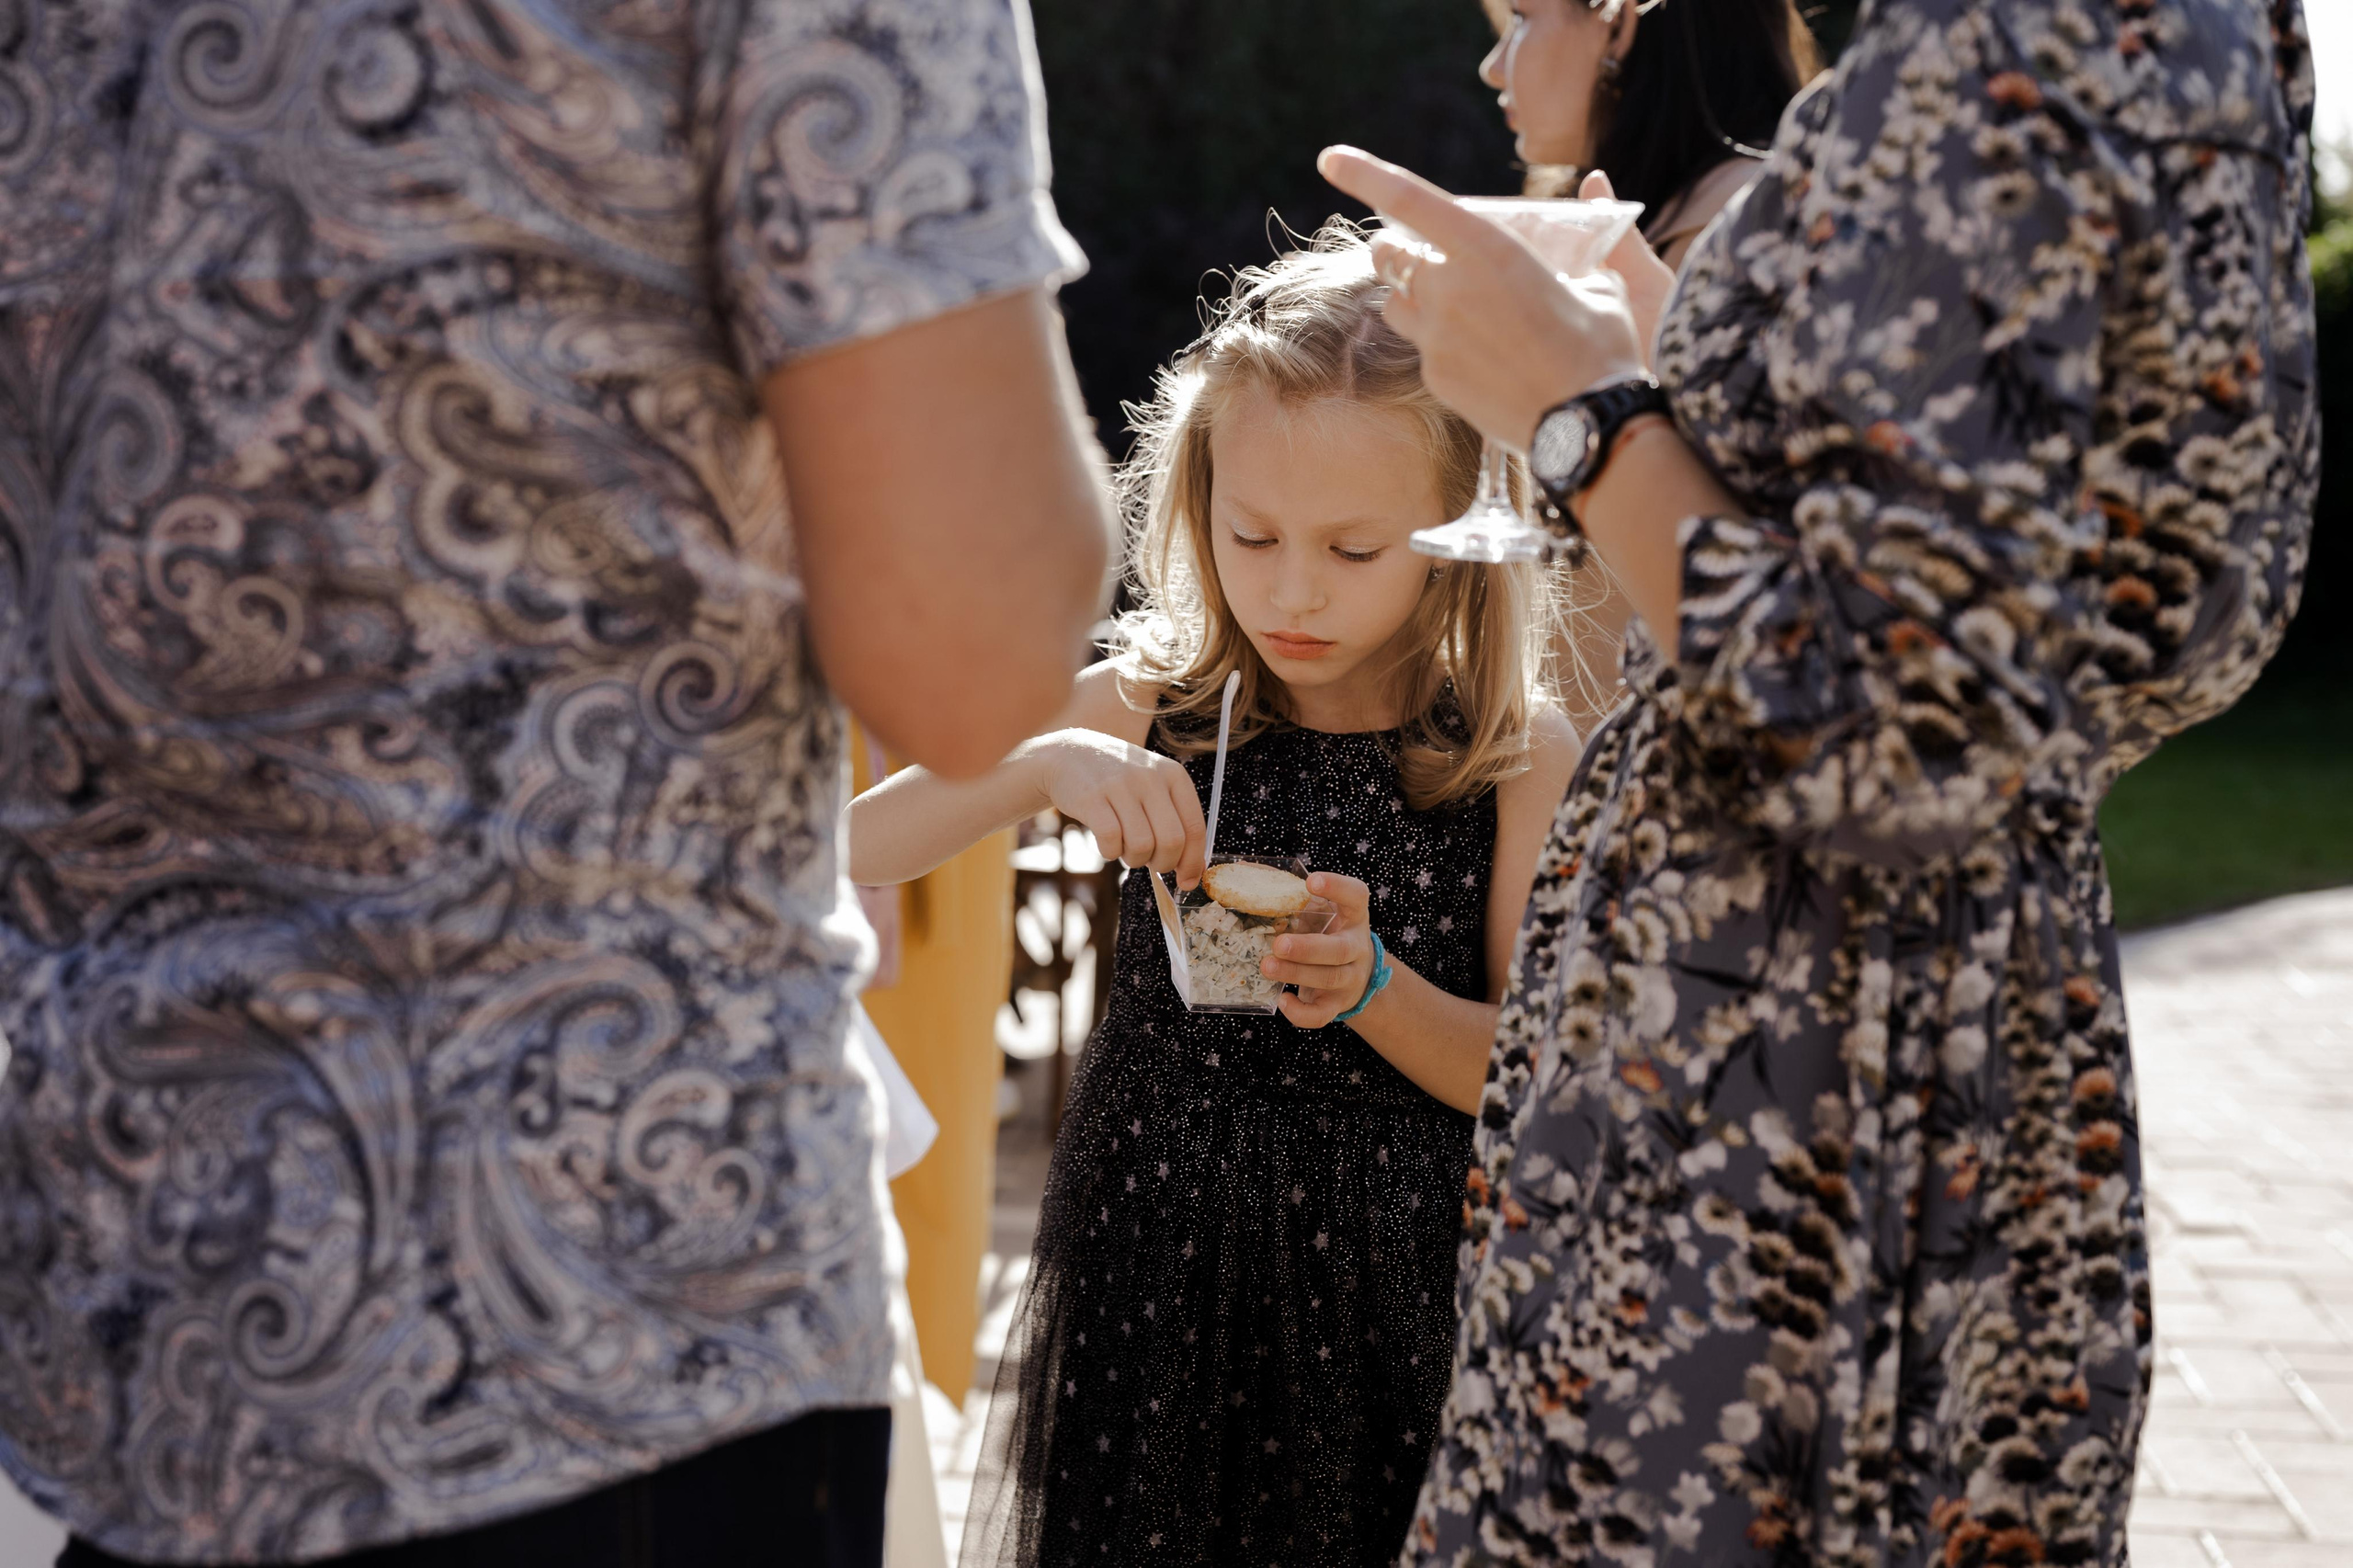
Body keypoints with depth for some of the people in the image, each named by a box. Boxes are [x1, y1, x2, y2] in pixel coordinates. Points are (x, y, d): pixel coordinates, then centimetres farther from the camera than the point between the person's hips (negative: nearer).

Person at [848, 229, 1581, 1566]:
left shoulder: (1519, 754, -6)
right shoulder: (1151, 710, -4)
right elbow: (848, 851, -8)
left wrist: (1373, 988, -23)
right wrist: (1043, 765, -24)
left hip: (1385, 1291, -1)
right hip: (1154, 1266, 1)